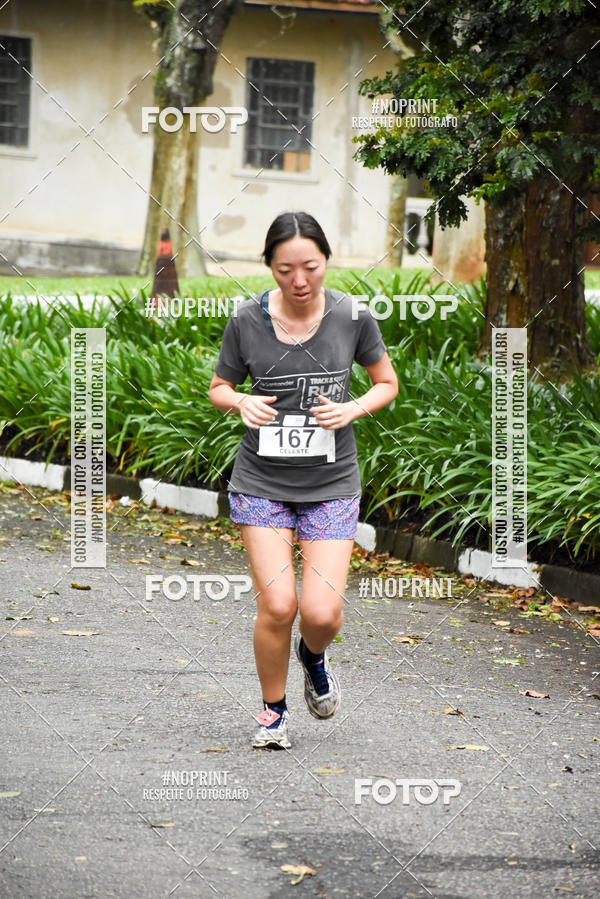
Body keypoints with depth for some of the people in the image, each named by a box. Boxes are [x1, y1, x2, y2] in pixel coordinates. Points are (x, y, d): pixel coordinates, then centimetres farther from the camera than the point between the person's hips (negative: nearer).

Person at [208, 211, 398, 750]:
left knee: (321, 612, -9)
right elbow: (219, 387, 7)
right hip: (262, 482, 0)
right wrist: (241, 402, -15)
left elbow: (387, 383, 8)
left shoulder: (353, 318, -7)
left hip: (331, 486, 0)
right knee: (277, 604, -10)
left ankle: (315, 656, 28)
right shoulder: (247, 321, -8)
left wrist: (353, 409, -12)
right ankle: (274, 710, 14)